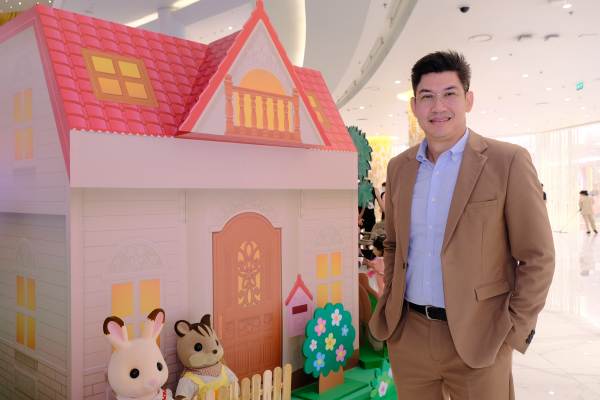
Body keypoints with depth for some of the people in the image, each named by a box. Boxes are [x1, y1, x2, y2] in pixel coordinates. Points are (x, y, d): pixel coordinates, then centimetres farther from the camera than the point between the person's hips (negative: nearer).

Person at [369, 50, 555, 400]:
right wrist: (391, 304, 7)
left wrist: (513, 333, -8)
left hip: (477, 338, -4)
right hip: (407, 335, 4)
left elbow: (537, 257, -7)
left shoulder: (509, 162, -9)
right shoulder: (399, 167, 5)